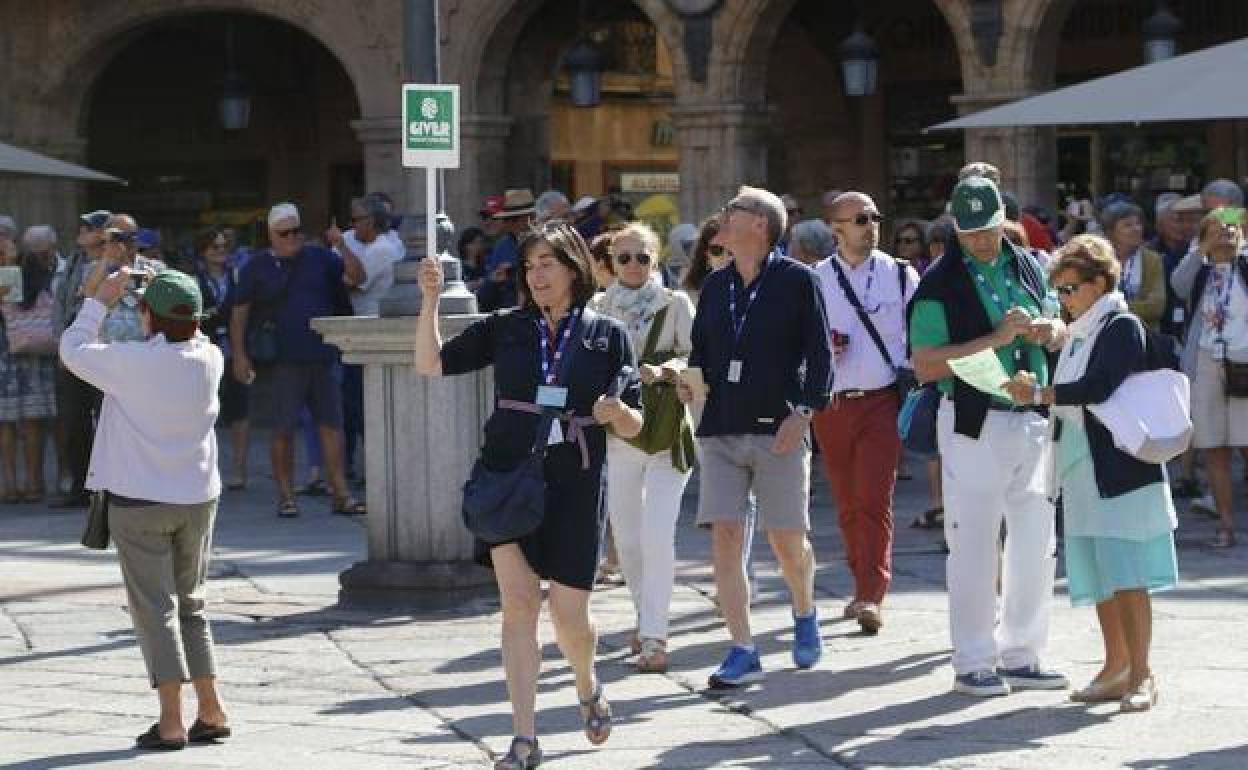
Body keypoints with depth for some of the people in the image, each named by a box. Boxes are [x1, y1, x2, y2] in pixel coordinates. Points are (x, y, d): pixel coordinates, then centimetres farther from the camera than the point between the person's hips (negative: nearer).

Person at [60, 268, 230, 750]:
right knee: (189, 603, 17)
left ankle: (171, 722, -5)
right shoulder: (209, 360, -6)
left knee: (155, 607, -1)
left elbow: (73, 350, -4)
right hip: (198, 498, 4)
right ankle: (211, 710, 14)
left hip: (139, 501, -4)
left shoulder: (132, 362, -19)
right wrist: (176, 306, 12)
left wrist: (101, 300, 6)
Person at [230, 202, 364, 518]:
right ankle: (285, 496, 6)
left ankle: (341, 493, 3)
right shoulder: (257, 266, 4)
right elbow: (239, 312, 4)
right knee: (283, 430, -2)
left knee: (331, 424, 0)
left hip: (323, 357, 3)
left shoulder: (319, 258, 11)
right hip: (284, 362, -3)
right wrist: (240, 354, -3)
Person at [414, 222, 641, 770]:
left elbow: (634, 426, 5)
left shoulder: (607, 334, 5)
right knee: (518, 603, -7)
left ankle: (587, 687, 35)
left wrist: (617, 412, -18)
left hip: (573, 487, -1)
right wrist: (431, 301, -10)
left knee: (569, 615, 1)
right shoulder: (505, 328, 8)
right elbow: (431, 363, 3)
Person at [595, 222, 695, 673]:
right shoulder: (600, 308, 8)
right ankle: (647, 616, 29)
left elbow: (696, 357, -6)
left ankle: (653, 637, -11)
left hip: (666, 432, -3)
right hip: (616, 431, 3)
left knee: (657, 536, -13)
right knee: (626, 538, 8)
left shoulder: (676, 304, 0)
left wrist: (664, 370, -24)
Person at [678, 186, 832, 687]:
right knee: (724, 538, -5)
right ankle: (743, 651, -1)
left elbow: (819, 353, -5)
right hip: (721, 430, 4)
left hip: (778, 429, -4)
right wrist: (691, 380, -2)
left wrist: (803, 411, -15)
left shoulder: (797, 280, -3)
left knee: (787, 540, 1)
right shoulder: (715, 286, 13)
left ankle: (805, 616, 32)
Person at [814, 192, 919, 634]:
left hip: (882, 401, -2)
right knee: (847, 505, 9)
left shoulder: (900, 276, 3)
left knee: (875, 501, -13)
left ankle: (872, 597, -15)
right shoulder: (814, 281, 6)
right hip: (831, 403, 3)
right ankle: (864, 587, 23)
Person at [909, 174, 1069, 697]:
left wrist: (1048, 331, -3)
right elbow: (925, 366, -16)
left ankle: (1021, 656, 21)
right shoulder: (939, 283, -8)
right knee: (974, 546, -1)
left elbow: (1057, 326, 23)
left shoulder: (1026, 266, 10)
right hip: (974, 423, -6)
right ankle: (972, 663, 8)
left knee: (1036, 545, 10)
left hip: (1033, 421, 6)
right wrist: (998, 337, -20)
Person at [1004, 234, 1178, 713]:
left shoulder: (1123, 327, -8)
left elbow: (1097, 387, -19)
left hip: (1119, 471, -8)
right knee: (1099, 578, 9)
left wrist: (1038, 395, -14)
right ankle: (1115, 670, 15)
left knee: (1126, 576, -8)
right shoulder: (1076, 334, 16)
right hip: (1082, 473, 8)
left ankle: (1140, 674, -5)